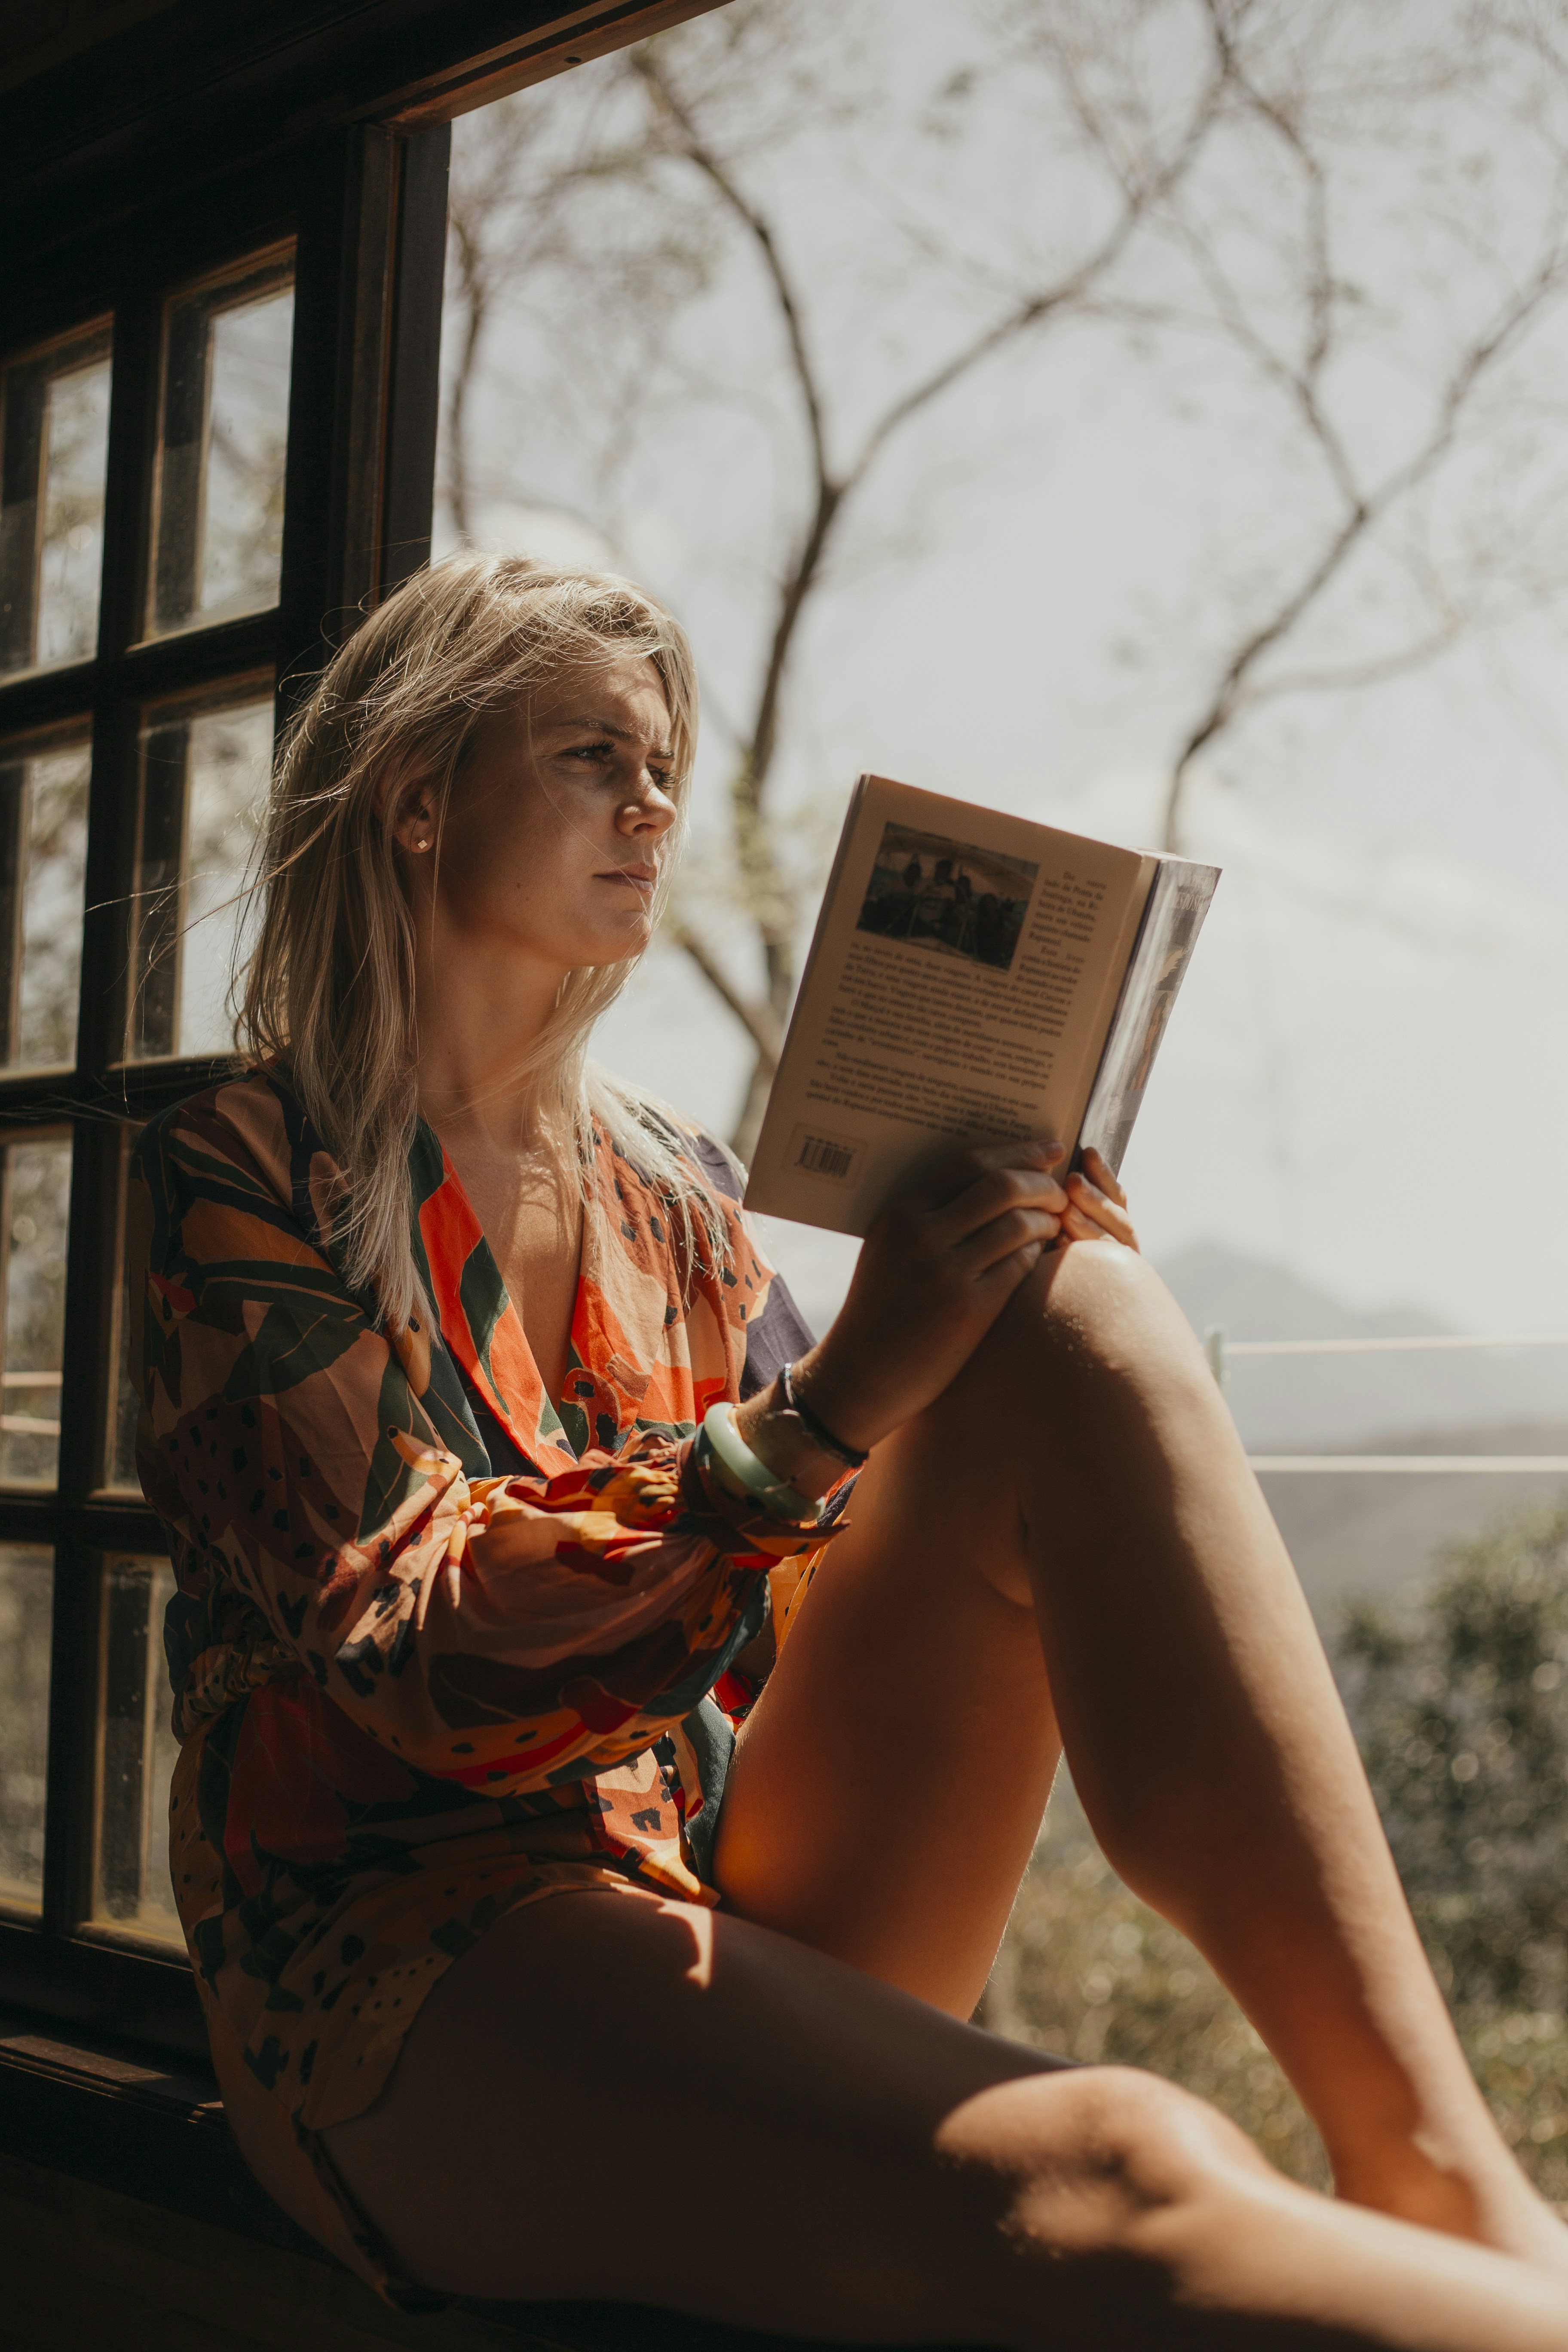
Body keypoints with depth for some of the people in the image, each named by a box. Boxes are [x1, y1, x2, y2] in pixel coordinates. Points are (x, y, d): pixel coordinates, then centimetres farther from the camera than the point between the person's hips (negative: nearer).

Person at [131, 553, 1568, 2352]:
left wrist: (1017, 1304, -3)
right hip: (403, 1977, -6)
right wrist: (826, 1415, -26)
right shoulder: (242, 1174, -2)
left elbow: (801, 1619, 13)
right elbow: (421, 1662, -14)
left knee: (1078, 1323, -18)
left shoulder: (676, 1191, 15)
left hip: (727, 1915, 6)